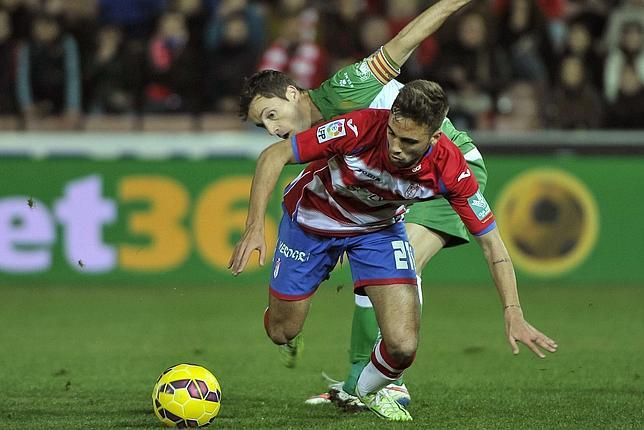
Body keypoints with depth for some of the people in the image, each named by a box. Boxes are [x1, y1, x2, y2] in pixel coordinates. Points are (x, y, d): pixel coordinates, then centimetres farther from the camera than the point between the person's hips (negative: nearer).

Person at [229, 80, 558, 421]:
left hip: (380, 229, 1)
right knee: (281, 332, 10)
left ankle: (368, 391, 21)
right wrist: (254, 226, -37)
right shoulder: (359, 128, -38)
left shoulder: (450, 169, -31)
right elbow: (274, 155, -27)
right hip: (312, 219, -1)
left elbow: (491, 242, -20)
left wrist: (513, 314, -29)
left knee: (403, 346, -15)